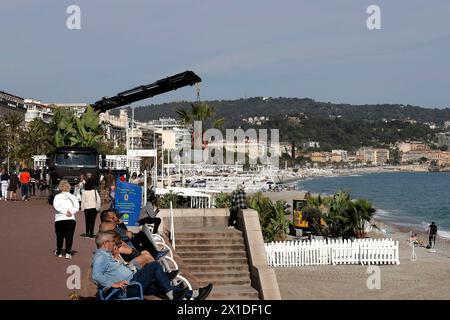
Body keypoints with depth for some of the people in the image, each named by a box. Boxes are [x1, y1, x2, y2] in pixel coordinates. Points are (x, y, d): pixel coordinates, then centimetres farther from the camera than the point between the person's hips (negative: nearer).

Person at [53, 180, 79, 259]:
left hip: (59, 219, -1)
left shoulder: (57, 196, 6)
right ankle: (68, 253, -9)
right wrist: (71, 212, -5)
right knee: (69, 236, 1)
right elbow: (77, 207, 0)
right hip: (71, 219, 1)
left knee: (60, 236, 11)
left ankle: (59, 252, 20)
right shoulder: (73, 197, 12)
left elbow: (56, 206, -9)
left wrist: (65, 212, -9)